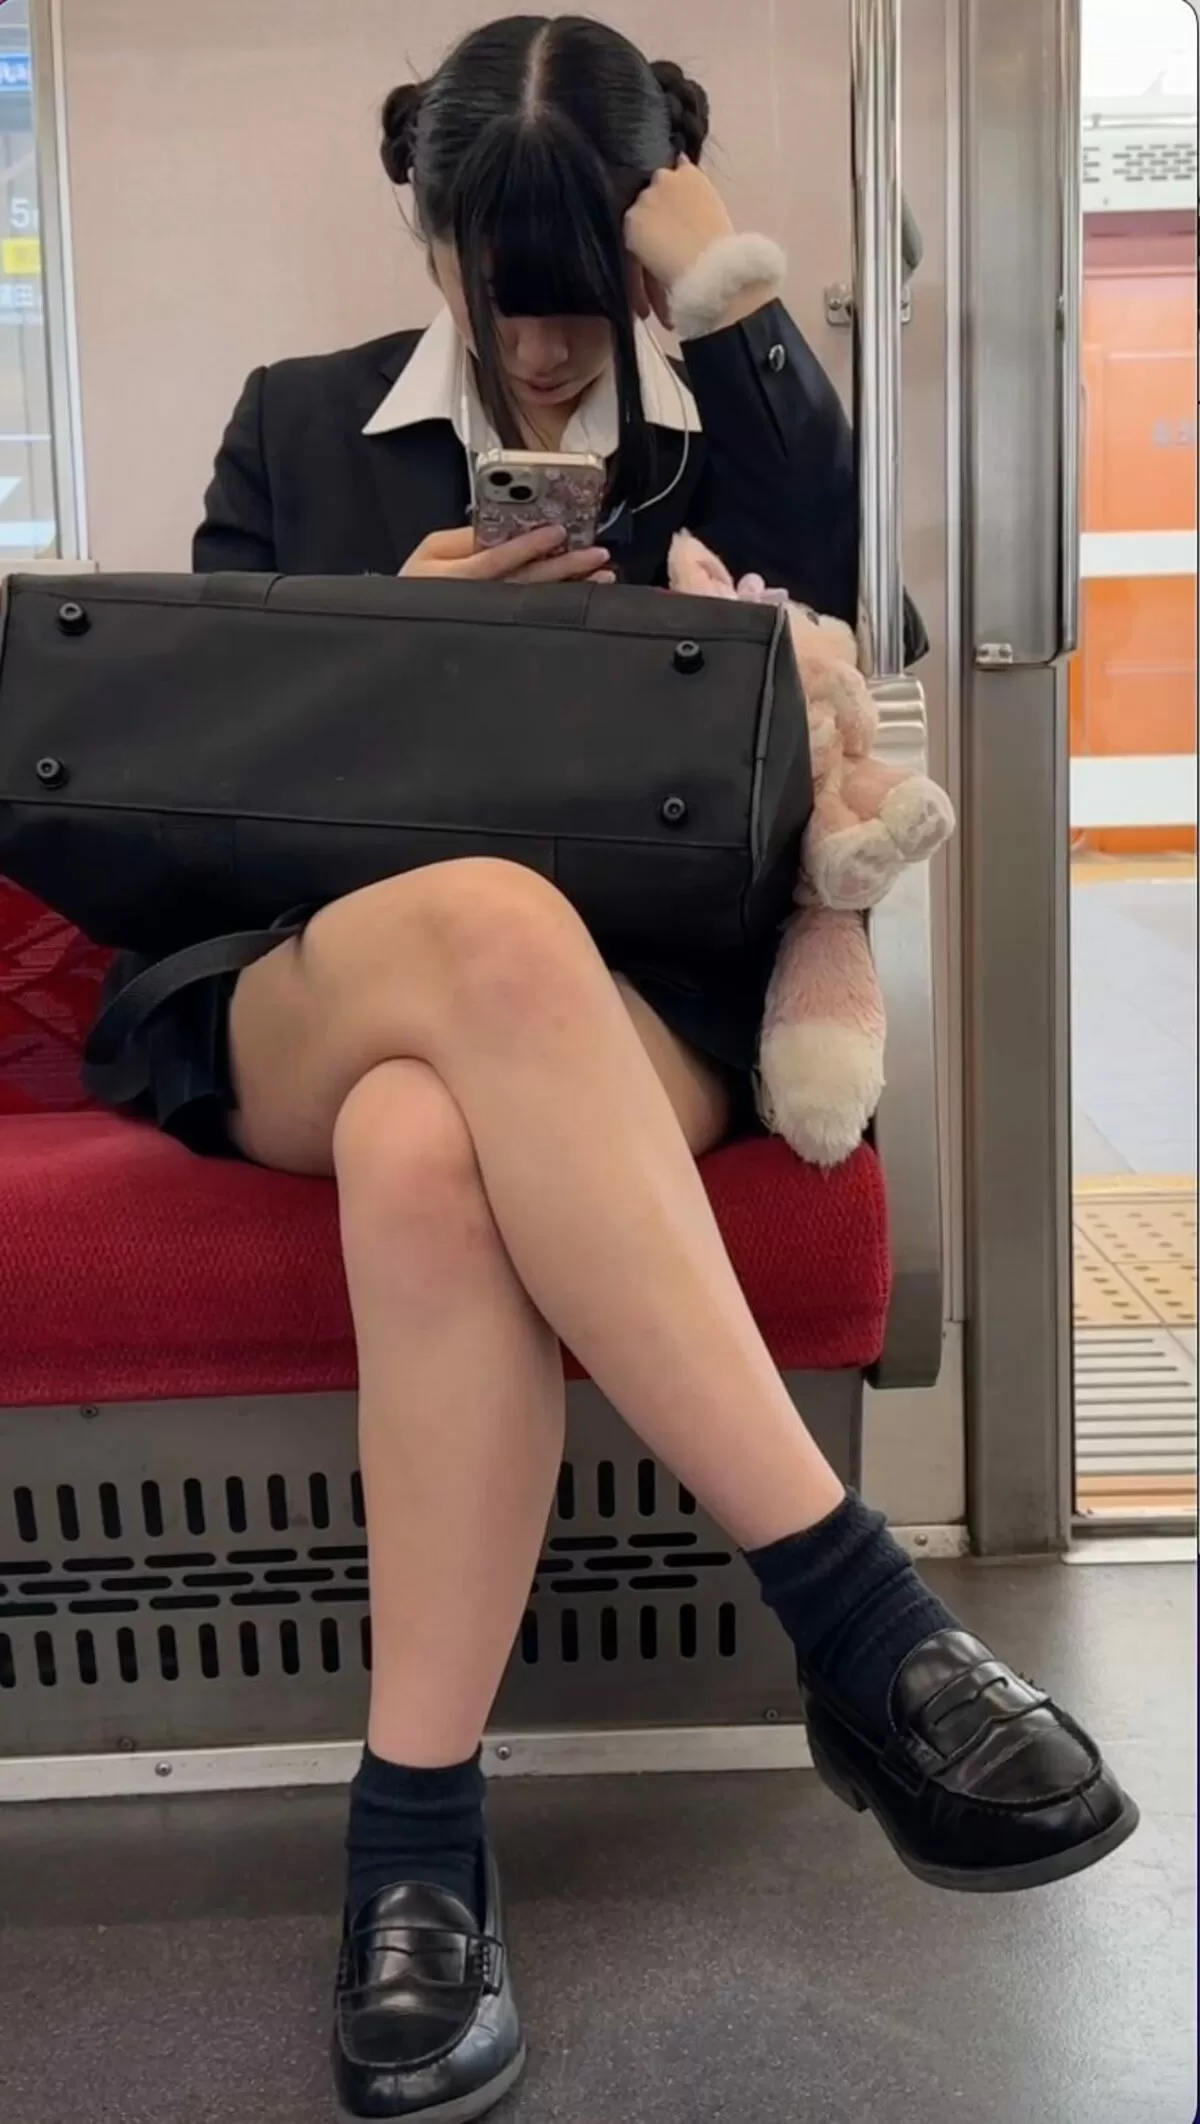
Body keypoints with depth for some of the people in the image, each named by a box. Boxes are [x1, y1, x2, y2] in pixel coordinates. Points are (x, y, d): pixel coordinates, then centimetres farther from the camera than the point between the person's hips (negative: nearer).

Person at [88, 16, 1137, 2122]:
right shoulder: (297, 425, 19)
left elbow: (828, 617, -4)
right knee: (487, 921, -40)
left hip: (630, 1003, 0)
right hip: (295, 994, 1)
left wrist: (735, 294, -5)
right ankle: (856, 1617, -41)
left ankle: (417, 1837, -32)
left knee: (426, 1148, -39)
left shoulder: (717, 430, 17)